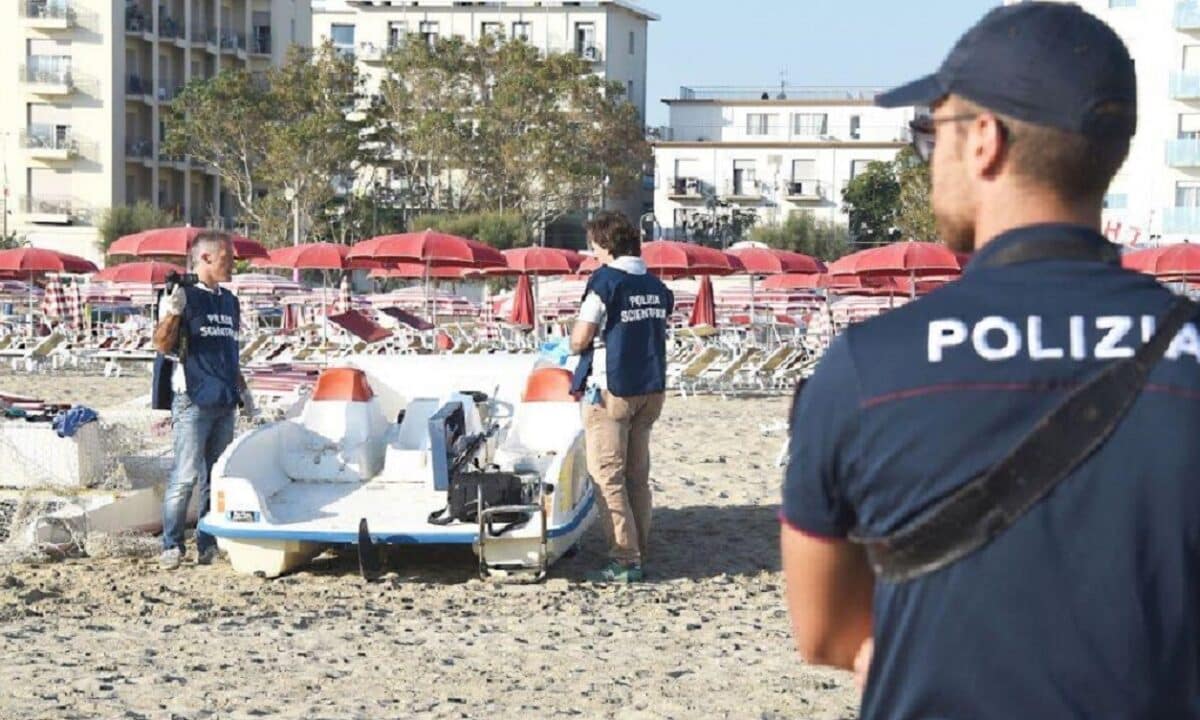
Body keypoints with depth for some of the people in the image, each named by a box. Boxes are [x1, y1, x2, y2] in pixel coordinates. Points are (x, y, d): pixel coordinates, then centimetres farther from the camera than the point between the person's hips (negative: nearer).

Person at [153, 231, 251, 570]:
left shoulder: (229, 301, 18)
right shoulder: (185, 296, -5)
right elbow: (163, 345, -13)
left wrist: (242, 390, 26)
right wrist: (171, 314, -29)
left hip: (225, 403, 8)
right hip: (193, 401, -8)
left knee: (217, 476, 9)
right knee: (187, 475, -10)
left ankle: (208, 544, 14)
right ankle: (171, 545, -4)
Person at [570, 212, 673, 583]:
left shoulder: (605, 280, -12)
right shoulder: (657, 287, 8)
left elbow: (580, 338, -14)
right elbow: (659, 332, 13)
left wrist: (574, 342, 9)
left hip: (610, 389, -7)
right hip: (651, 388, 7)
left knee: (608, 475, -2)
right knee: (638, 475, 13)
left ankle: (625, 559, -6)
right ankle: (640, 552, 15)